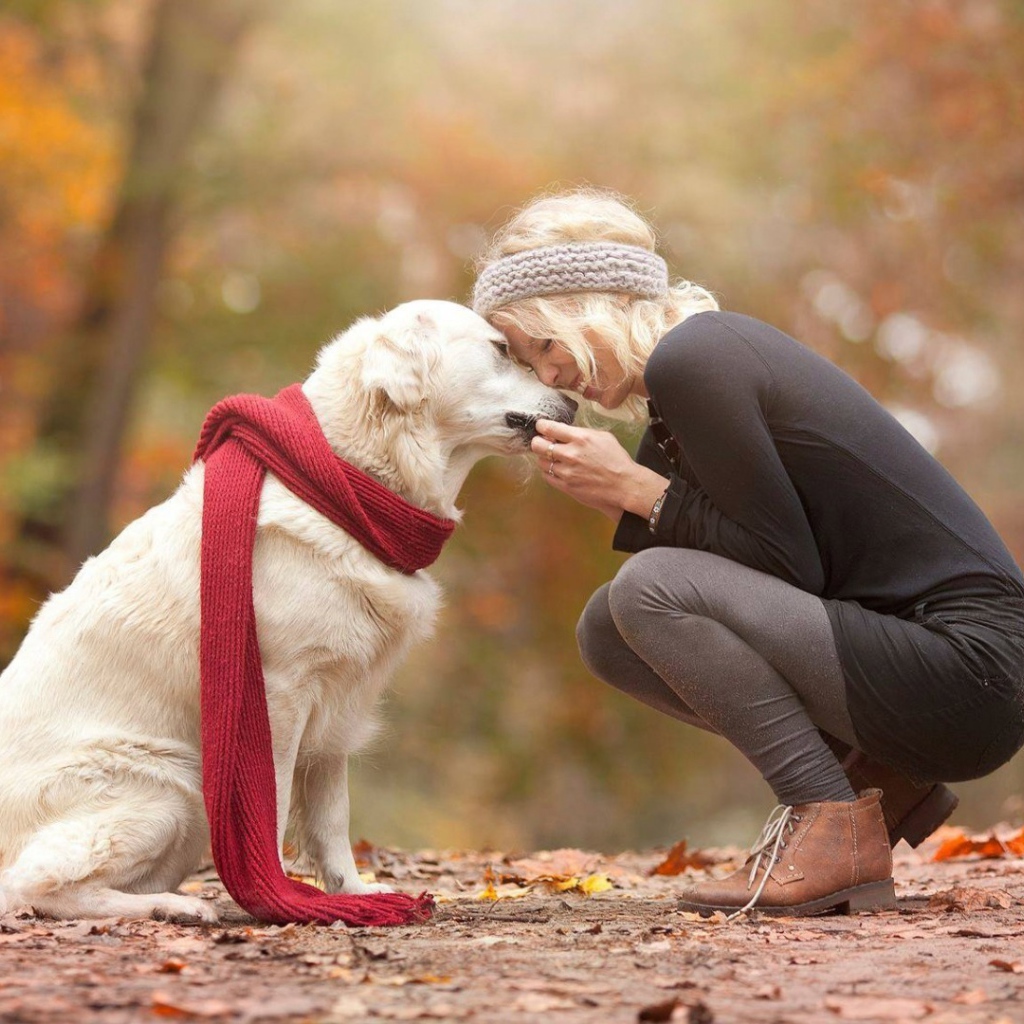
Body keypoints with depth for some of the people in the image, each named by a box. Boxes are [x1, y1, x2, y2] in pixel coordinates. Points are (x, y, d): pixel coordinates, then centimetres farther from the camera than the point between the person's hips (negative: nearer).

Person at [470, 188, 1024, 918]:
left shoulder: (689, 361, -15)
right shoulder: (714, 344, 15)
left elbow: (792, 565, -16)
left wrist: (638, 490, -11)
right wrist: (620, 499, 3)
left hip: (965, 672, -10)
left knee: (650, 588, -20)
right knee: (608, 631, 7)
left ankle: (836, 832, -11)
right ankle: (876, 779, 9)